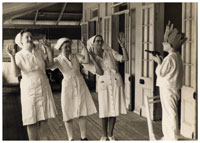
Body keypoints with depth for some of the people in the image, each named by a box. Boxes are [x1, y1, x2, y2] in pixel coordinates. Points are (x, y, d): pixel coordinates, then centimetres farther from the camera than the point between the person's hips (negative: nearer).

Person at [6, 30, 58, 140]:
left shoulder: (39, 51, -1)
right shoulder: (19, 55, -10)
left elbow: (49, 64, 6)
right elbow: (16, 73, -21)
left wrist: (49, 50, -4)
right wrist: (12, 57, -31)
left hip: (44, 88, 4)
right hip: (29, 89, -4)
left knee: (44, 118, 9)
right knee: (32, 120, 1)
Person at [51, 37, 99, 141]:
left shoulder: (76, 56, 3)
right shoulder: (58, 60, -1)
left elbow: (86, 60, -14)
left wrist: (84, 48, -17)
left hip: (80, 85, 2)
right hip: (68, 86, -2)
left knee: (83, 113, 4)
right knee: (68, 114, 3)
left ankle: (83, 137, 16)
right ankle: (70, 138, 16)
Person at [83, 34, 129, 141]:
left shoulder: (110, 52, 6)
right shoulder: (90, 58, 4)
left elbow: (126, 59, -1)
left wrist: (122, 46, -11)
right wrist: (92, 56, -14)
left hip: (116, 82, 1)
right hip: (103, 84, -1)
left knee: (114, 109, 4)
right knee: (105, 110, 1)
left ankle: (110, 134, 19)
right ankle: (104, 135, 19)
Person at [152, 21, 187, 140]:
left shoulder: (170, 57, -19)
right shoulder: (177, 56, 11)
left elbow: (160, 72, -17)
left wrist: (159, 62, -3)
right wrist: (161, 62, 9)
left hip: (168, 89, -10)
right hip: (171, 88, 10)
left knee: (170, 114, -4)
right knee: (168, 113, 17)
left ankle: (172, 138, 2)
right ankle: (168, 137, 26)